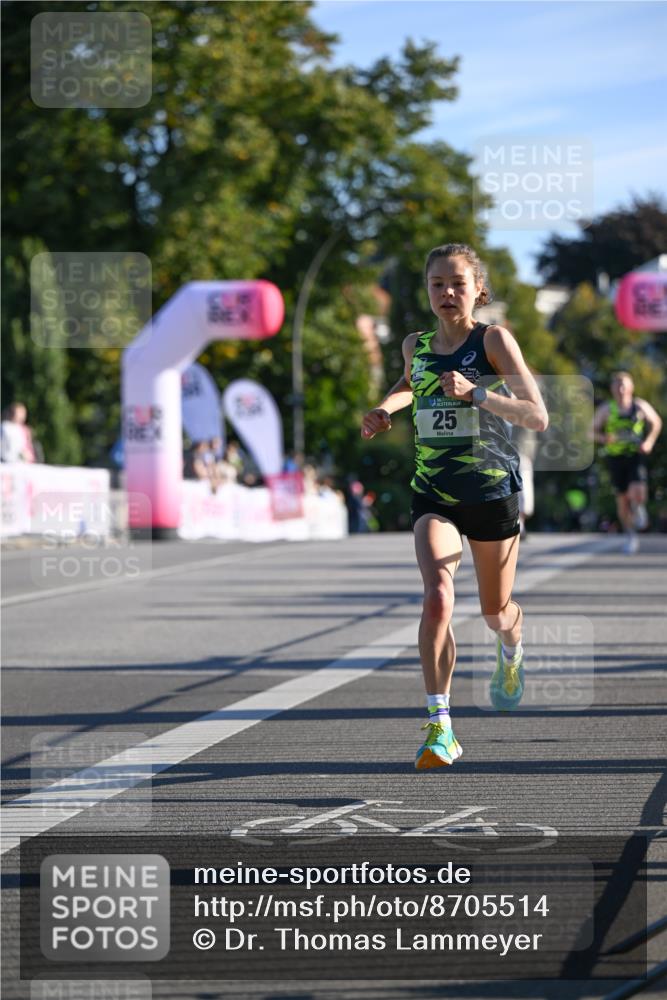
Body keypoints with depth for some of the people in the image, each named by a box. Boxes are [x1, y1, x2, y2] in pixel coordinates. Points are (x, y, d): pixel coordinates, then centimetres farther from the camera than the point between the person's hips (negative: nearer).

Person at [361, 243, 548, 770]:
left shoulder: (494, 340, -10)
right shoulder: (416, 346, 4)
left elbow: (538, 416, -18)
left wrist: (476, 392, -29)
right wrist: (383, 411, 10)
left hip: (493, 490, -2)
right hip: (434, 494, 2)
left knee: (496, 612, 14)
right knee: (437, 598, -22)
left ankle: (511, 654, 53)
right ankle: (440, 727, -20)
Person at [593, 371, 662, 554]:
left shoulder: (640, 406, -2)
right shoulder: (606, 409, -4)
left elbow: (656, 422, 14)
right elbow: (592, 431, 1)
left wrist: (649, 442, -1)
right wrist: (604, 439, -20)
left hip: (636, 456, -1)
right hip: (616, 457, 1)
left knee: (637, 494, -21)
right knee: (622, 499, 5)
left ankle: (639, 508, 17)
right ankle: (631, 537, 24)